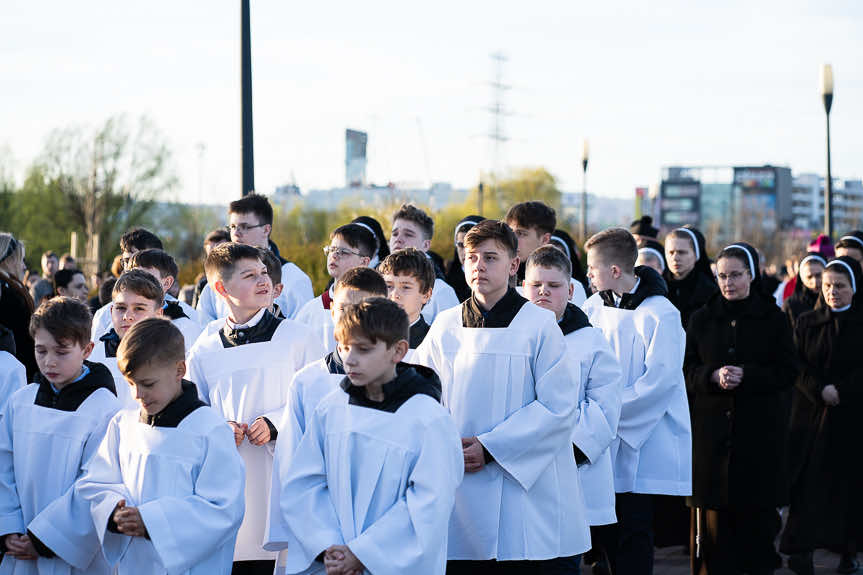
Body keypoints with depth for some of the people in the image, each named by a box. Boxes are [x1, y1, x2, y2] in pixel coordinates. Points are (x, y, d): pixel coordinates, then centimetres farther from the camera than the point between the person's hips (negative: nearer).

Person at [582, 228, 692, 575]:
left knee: (633, 534, -4)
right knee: (607, 532, 8)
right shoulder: (594, 307, 6)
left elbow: (661, 378, -17)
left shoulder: (660, 314, -13)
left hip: (643, 441, -6)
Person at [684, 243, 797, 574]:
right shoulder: (702, 320, 9)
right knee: (717, 511, -3)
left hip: (760, 430, -1)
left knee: (758, 510, -2)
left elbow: (787, 372, -2)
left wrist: (745, 375, -16)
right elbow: (687, 369, 6)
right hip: (714, 427, 1)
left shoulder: (773, 319, 3)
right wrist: (713, 376, -15)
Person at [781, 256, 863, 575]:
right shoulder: (806, 323, 8)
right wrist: (820, 390, -14)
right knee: (809, 482, -7)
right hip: (811, 414, 1)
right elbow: (797, 367, 1)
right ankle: (802, 549, -11)